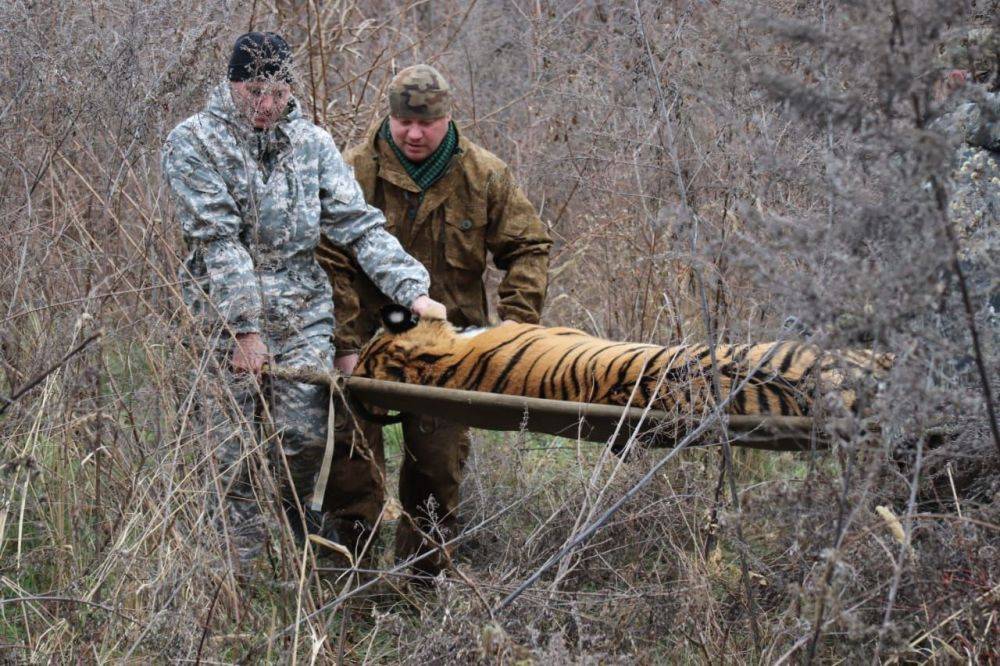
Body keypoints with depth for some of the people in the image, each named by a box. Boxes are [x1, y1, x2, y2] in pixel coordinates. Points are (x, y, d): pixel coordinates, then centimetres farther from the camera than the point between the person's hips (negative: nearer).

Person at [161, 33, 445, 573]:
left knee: (306, 432, -10)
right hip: (223, 318, -3)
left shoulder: (312, 143, 7)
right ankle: (238, 575, 14)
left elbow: (359, 225, 1)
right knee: (234, 458, -1)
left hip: (303, 311, 3)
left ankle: (293, 506, 23)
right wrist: (245, 328, -18)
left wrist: (412, 290, -12)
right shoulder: (193, 144, -5)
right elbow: (216, 239, -12)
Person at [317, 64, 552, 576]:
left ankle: (423, 570, 21)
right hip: (367, 342, -2)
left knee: (438, 466, 8)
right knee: (352, 461, -2)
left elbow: (528, 249, 4)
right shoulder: (355, 172, -8)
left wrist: (515, 326, -9)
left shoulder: (484, 175, 0)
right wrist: (347, 346, -17)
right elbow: (331, 263, -11)